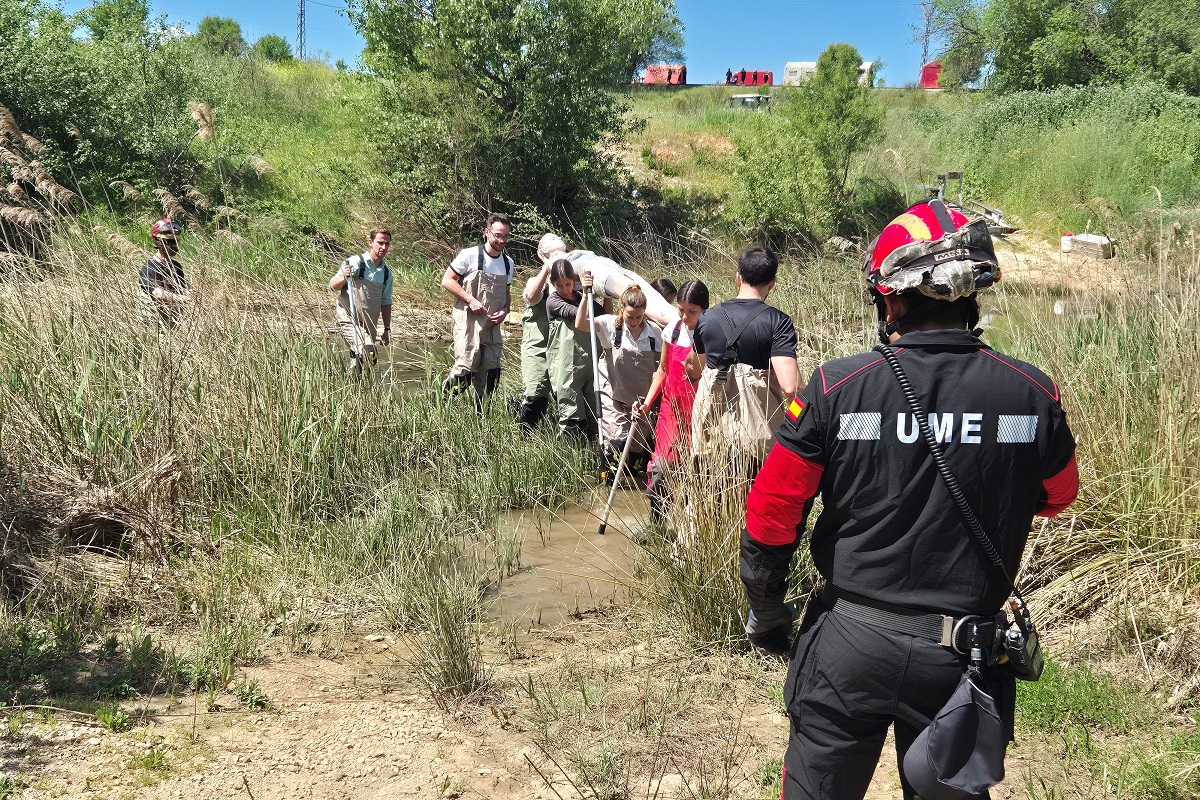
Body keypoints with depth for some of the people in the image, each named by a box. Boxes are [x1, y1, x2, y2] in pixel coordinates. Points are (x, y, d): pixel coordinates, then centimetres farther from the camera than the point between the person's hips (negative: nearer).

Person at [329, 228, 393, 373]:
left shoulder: (387, 273, 11)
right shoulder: (355, 262, -6)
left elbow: (386, 303, 19)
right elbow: (332, 286, -5)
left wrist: (387, 330, 18)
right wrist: (344, 277, -26)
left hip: (370, 326, 6)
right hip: (349, 321, -6)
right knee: (369, 353, -27)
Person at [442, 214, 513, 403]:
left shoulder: (508, 263, 10)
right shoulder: (470, 256, -8)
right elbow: (447, 281, -6)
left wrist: (505, 310, 0)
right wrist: (471, 300, -16)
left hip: (492, 325, 6)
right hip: (468, 321, -6)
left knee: (490, 376, 6)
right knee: (464, 372, -12)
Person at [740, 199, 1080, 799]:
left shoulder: (838, 386, -15)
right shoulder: (1032, 394, -10)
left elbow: (771, 510, -9)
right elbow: (1057, 498, 10)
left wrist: (765, 611, 7)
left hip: (848, 644, -1)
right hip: (963, 659, 2)